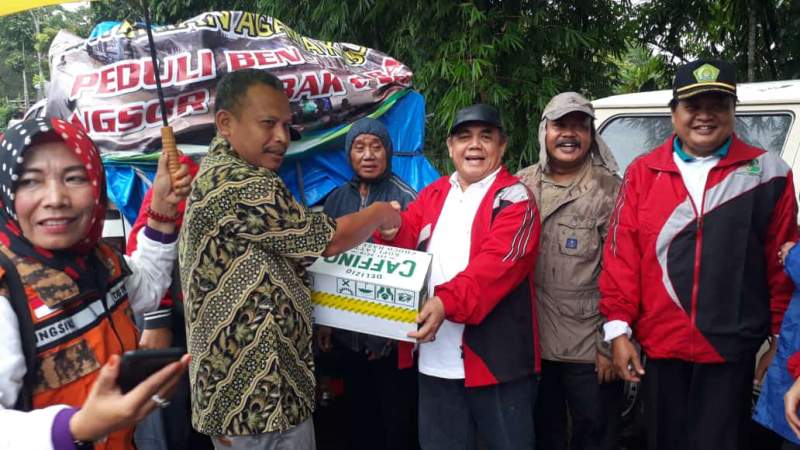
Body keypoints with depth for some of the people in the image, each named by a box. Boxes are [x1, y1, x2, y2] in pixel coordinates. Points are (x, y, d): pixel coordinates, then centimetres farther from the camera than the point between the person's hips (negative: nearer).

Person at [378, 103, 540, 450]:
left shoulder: (514, 198, -5)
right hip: (435, 359, 6)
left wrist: (447, 302, -32)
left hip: (496, 356, -5)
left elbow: (497, 263, -19)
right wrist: (393, 231, -12)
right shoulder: (432, 195, 15)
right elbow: (409, 243, 12)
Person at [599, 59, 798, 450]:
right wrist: (619, 329, -4)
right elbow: (621, 254, 0)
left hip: (732, 347, -1)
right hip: (662, 344, 2)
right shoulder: (643, 173, 2)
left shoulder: (766, 172, 0)